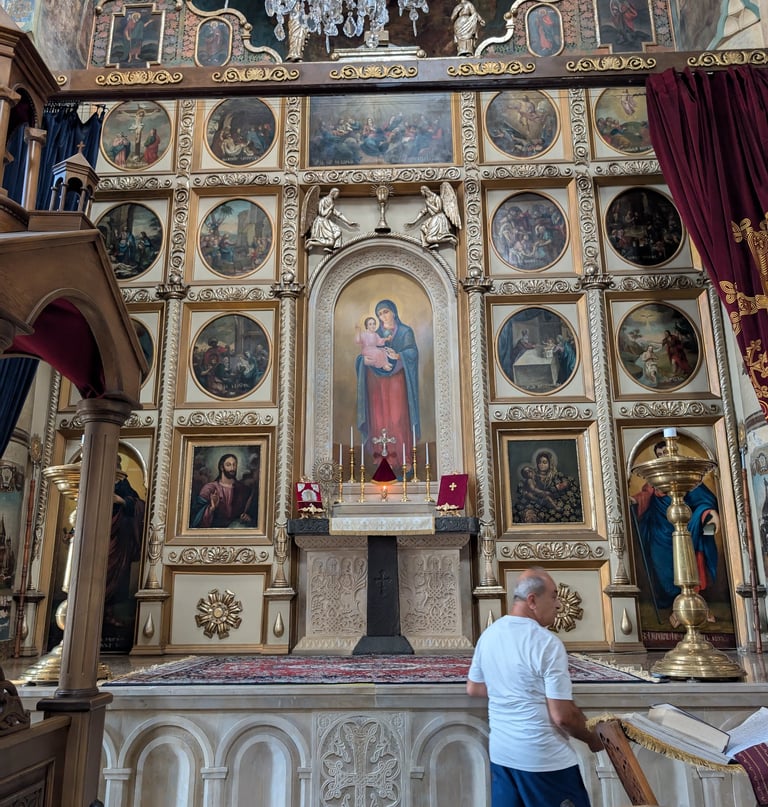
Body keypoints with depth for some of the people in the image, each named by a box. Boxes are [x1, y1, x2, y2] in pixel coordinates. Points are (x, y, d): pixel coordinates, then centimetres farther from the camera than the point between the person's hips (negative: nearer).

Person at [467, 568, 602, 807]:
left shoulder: (488, 635, 1)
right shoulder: (547, 643, -20)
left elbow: (473, 688, 13)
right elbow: (562, 716, -19)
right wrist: (592, 739, -2)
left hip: (501, 753, 7)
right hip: (544, 758, -6)